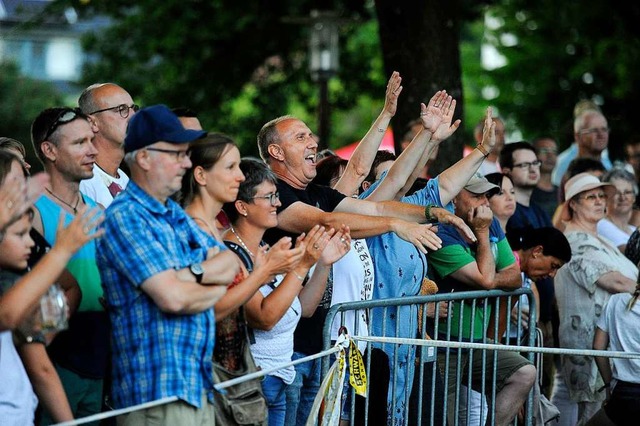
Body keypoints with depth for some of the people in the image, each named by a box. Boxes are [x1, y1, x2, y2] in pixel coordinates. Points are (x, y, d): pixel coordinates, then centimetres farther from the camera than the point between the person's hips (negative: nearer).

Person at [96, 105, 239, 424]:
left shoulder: (176, 214, 18)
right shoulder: (124, 217, -12)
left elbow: (232, 265, 9)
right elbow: (173, 297, -20)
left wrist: (196, 273, -11)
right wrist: (217, 286, -1)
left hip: (199, 385, 9)